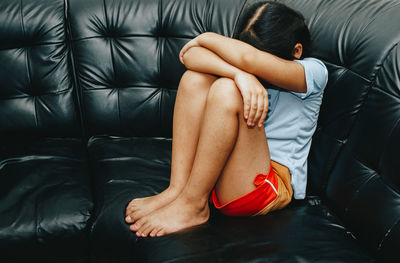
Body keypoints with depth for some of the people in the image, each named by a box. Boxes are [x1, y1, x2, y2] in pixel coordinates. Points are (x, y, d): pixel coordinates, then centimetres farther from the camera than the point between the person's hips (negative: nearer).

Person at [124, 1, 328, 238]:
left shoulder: (314, 71, -4)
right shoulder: (246, 70, 10)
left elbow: (251, 59, -24)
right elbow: (190, 56, -10)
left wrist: (206, 38, -6)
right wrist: (240, 74, -28)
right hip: (219, 174, 6)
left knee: (227, 90, -26)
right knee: (197, 77, -10)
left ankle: (193, 206, -20)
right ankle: (177, 189, -19)